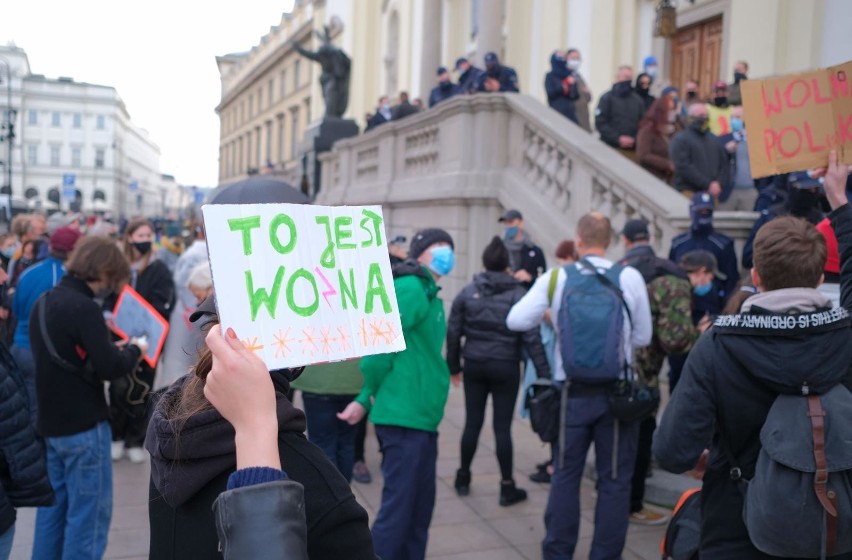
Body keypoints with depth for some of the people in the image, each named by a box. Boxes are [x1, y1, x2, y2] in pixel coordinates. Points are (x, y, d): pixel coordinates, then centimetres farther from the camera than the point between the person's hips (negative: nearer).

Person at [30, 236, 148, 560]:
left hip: (50, 422, 9)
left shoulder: (44, 303, 8)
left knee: (53, 506, 17)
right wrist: (133, 351, -5)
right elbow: (110, 369, -24)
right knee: (89, 512, 1)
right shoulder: (83, 308, -20)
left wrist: (112, 349, 6)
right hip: (83, 426, -9)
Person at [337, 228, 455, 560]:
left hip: (422, 418, 9)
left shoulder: (429, 294, 16)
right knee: (397, 509, -3)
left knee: (420, 508, 17)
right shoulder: (410, 287, -13)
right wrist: (366, 399, -9)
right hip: (404, 418, -9)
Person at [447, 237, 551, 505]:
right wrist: (544, 372, -7)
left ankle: (463, 478, 25)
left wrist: (453, 366, 12)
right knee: (502, 426, 4)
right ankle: (507, 487, 11)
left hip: (474, 365, 2)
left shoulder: (467, 292, 0)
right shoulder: (517, 294, -6)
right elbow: (531, 337, -10)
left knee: (472, 422, 13)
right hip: (505, 367, -2)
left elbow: (453, 332, 2)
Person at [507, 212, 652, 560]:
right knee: (614, 480, 11)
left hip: (573, 392, 1)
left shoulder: (556, 278, -5)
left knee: (565, 476, 14)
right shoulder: (631, 278, -6)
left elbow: (515, 320, -11)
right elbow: (643, 337, 0)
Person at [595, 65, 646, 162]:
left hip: (632, 149, 4)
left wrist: (635, 139, -7)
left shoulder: (638, 100, 15)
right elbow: (600, 123, -7)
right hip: (611, 148, -4)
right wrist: (617, 138, -14)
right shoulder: (607, 98, 2)